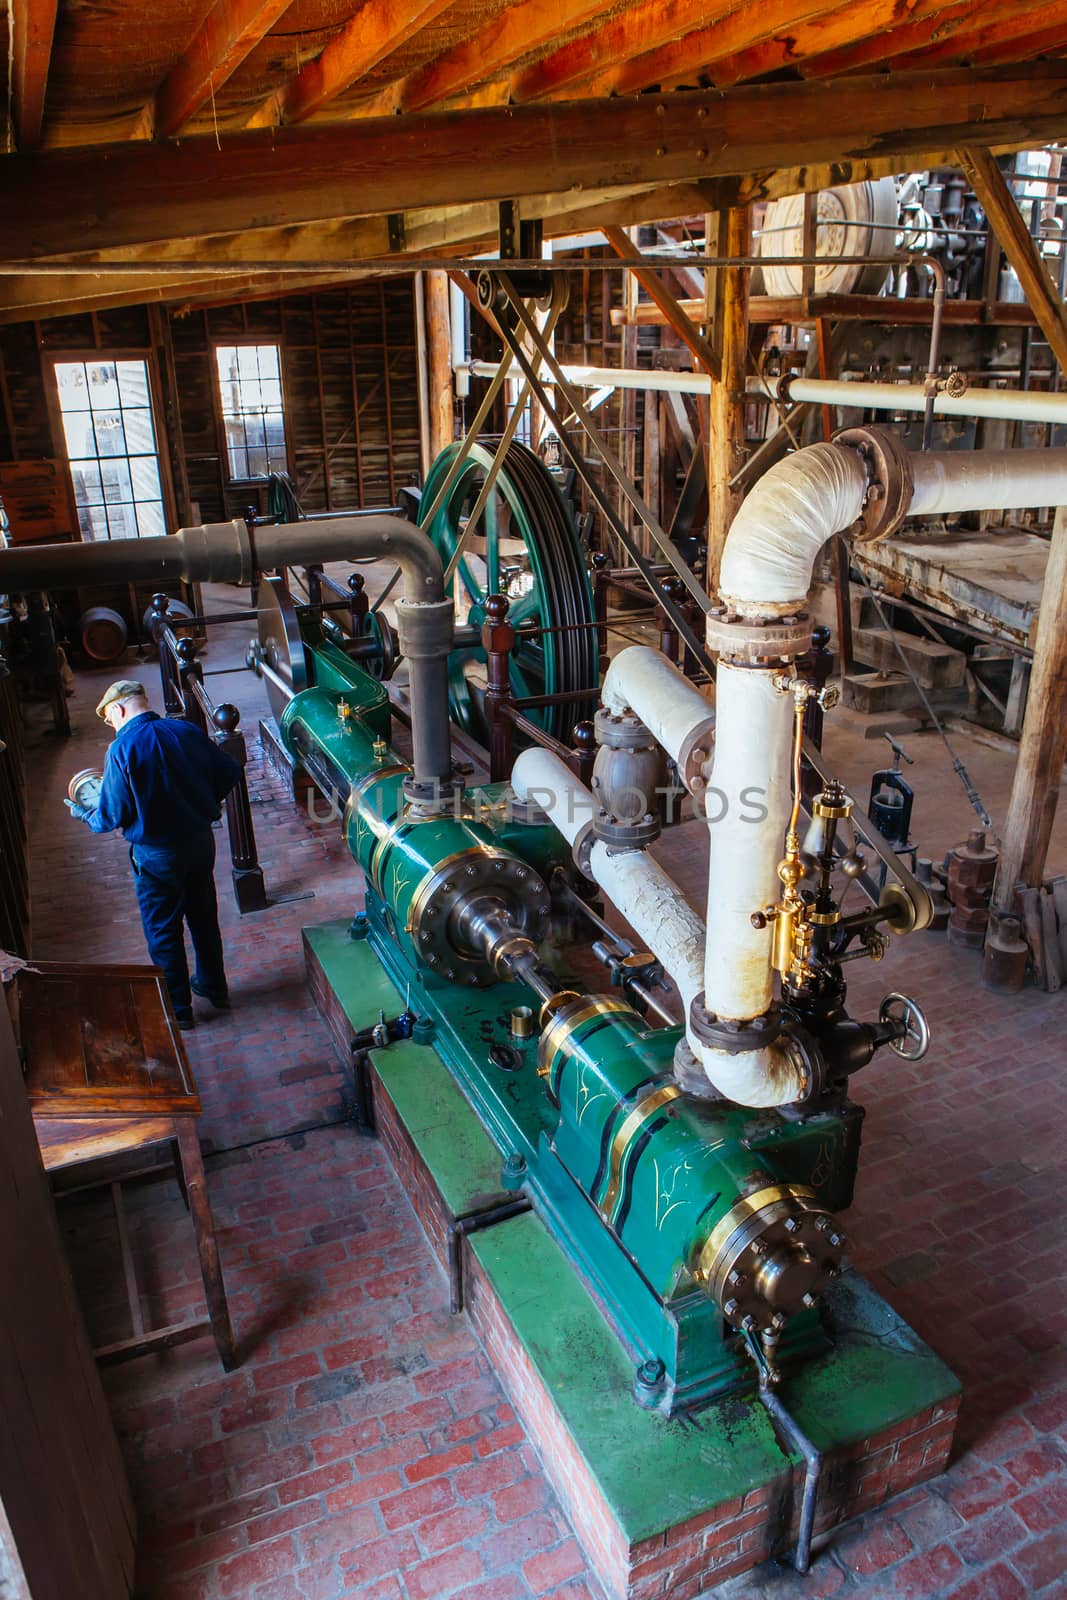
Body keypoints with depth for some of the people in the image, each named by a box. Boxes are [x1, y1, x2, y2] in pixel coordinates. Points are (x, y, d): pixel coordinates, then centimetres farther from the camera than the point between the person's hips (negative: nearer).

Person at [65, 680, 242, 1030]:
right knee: (204, 918, 22)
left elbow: (114, 815, -14)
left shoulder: (122, 749, -19)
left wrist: (85, 814, 8)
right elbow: (230, 773, 1)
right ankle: (214, 987, 38)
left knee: (163, 931, 12)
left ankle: (178, 1008, 23)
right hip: (201, 841, 5)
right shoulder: (189, 731, -5)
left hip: (156, 854, -5)